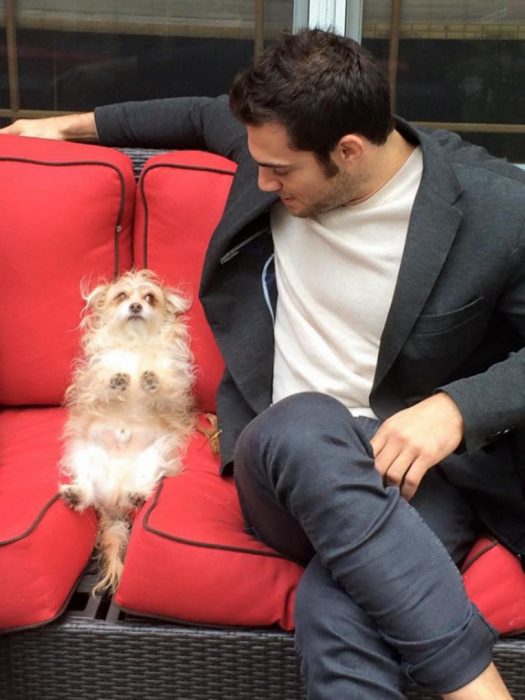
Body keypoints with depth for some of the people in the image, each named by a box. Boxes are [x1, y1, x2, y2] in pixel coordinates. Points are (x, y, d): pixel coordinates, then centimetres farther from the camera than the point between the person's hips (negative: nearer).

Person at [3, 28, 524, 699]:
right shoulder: (275, 140, 5)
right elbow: (203, 115, 28)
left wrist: (457, 407, -19)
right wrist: (74, 125, 35)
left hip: (416, 462, -3)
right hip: (285, 465, 4)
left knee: (335, 609, -40)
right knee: (301, 423, -38)